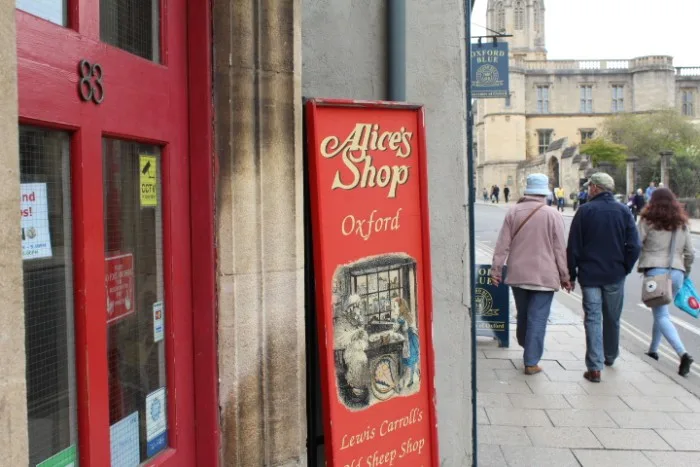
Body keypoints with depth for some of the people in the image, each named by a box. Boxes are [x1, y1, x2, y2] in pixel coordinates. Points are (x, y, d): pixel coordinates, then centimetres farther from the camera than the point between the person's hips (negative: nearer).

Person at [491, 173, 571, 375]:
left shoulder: (513, 212, -2)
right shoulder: (553, 215, -9)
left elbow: (502, 245, -1)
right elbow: (560, 250, -5)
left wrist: (496, 269, 5)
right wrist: (565, 276, 3)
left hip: (518, 274, 3)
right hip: (544, 276, -3)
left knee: (523, 315, 19)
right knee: (537, 319, 1)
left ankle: (527, 349, 37)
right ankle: (531, 362, 1)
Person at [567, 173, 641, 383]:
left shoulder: (585, 210, -6)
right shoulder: (623, 211, 0)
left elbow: (573, 247, -6)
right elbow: (634, 246, -3)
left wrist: (571, 274, 2)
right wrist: (625, 269, 9)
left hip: (589, 275, -3)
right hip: (615, 275, 3)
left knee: (593, 319, -1)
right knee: (612, 319, 18)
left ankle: (595, 368, -7)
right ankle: (610, 356, 38)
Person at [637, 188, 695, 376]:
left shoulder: (648, 221, 0)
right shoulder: (682, 224, 13)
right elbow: (690, 253, 14)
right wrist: (685, 272, 27)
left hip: (655, 271, -5)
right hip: (677, 272, 5)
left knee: (661, 315, -6)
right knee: (661, 312, 20)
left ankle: (683, 353, -22)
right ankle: (653, 350, 29)